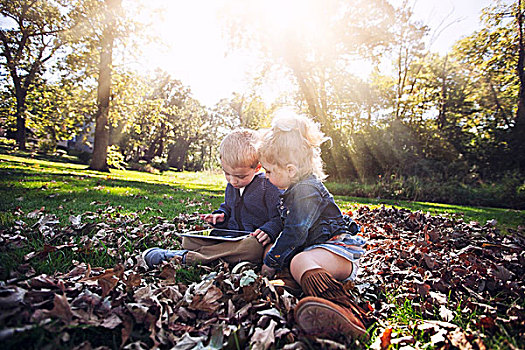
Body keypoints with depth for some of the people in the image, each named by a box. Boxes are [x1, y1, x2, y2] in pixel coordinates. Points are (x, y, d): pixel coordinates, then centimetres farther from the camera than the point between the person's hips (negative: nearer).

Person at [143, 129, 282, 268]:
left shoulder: (270, 187, -13)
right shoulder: (231, 186, 8)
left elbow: (280, 218, -10)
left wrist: (268, 231, -27)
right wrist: (221, 215, 5)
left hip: (253, 238, -6)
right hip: (231, 235, 6)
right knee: (188, 240, -1)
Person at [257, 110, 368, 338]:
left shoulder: (305, 191, -13)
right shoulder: (296, 189, 22)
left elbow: (295, 233, -18)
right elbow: (292, 229, 33)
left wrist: (271, 262, -9)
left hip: (339, 248, -12)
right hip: (315, 247, 12)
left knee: (299, 262, -37)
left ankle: (340, 309, -64)